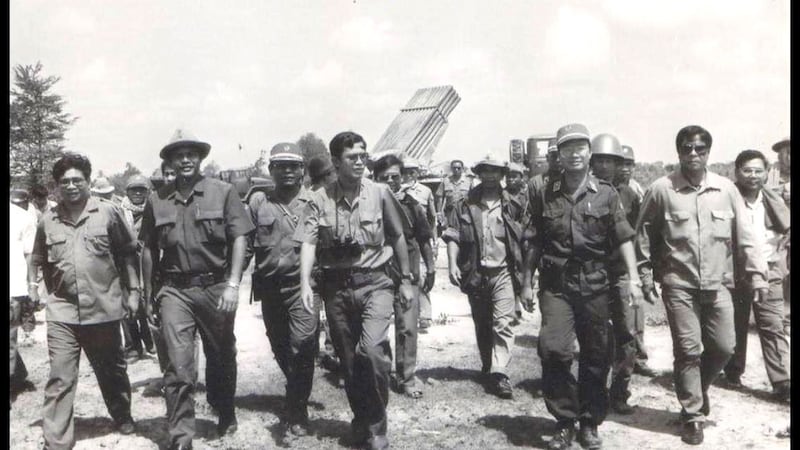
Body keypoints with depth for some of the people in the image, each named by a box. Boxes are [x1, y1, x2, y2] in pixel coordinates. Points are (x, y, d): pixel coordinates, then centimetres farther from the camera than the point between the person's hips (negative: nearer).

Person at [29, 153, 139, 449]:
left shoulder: (108, 212, -2)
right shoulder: (47, 221, 5)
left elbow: (128, 252, 2)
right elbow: (37, 260, 18)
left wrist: (133, 290, 0)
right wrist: (32, 287, 8)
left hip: (104, 308, -1)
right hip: (62, 311, 1)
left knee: (112, 370, 17)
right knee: (60, 379, -3)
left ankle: (122, 416, 40)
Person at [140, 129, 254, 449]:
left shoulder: (222, 192, -2)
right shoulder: (157, 200, 5)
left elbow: (239, 239, -5)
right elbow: (149, 250, 11)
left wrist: (233, 285, -12)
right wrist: (148, 295, 12)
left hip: (216, 287, -1)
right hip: (175, 290, 1)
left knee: (221, 357, 14)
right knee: (179, 365, -5)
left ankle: (226, 415, 37)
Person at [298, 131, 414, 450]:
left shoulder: (380, 193, -1)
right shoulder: (319, 200, -1)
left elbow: (397, 238, 7)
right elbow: (308, 243, -8)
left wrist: (406, 279, 8)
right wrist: (305, 283, -22)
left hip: (374, 283, -1)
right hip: (336, 286, 2)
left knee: (372, 350, -21)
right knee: (349, 361, 11)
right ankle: (361, 423, 33)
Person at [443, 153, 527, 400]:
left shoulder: (512, 205, 3)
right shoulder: (465, 205, 3)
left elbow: (523, 239, 5)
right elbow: (452, 237, 1)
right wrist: (453, 264, -11)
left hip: (502, 272, -1)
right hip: (475, 273, 2)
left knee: (503, 323, -11)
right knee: (482, 325, 14)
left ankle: (499, 374, -10)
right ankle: (487, 368, 29)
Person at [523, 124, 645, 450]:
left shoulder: (606, 194, 3)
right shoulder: (545, 196, 5)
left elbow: (623, 239, 0)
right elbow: (535, 244, 9)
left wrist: (633, 278, -9)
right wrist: (526, 283, 9)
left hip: (595, 284, 1)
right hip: (556, 285, 0)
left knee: (595, 356, 8)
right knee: (553, 349, -13)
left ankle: (590, 423, 25)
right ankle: (565, 421, 5)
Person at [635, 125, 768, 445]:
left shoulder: (726, 189, 2)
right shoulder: (661, 189, -7)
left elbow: (744, 236, 5)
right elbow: (644, 234, 0)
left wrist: (756, 274, 3)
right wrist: (645, 274, 0)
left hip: (716, 284, 4)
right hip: (678, 285, -3)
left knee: (724, 347, 10)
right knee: (688, 350, 0)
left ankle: (697, 389, 39)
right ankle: (692, 416, 16)